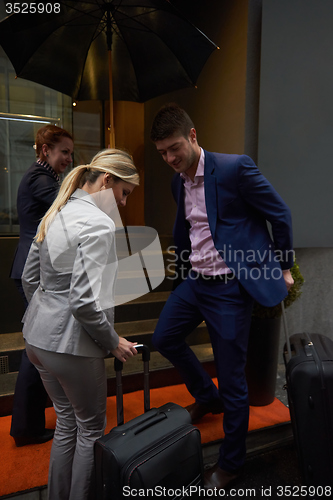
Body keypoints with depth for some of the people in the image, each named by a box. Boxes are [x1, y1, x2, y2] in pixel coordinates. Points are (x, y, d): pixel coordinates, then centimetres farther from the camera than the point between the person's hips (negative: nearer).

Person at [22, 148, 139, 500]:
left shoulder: (56, 214, 6)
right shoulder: (98, 224, -21)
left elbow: (29, 279, 12)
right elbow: (84, 301, -26)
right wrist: (113, 342, -12)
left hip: (36, 335, 9)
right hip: (71, 344, -9)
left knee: (66, 422, 25)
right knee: (91, 429, 15)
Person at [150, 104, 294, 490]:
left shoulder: (235, 167, -15)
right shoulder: (178, 181, 7)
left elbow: (280, 215, -7)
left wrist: (284, 267, 0)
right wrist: (181, 272, 20)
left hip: (229, 286, -7)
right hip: (193, 280, 8)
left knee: (232, 378, 5)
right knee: (164, 338, 18)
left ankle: (231, 462, 30)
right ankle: (207, 398, 42)